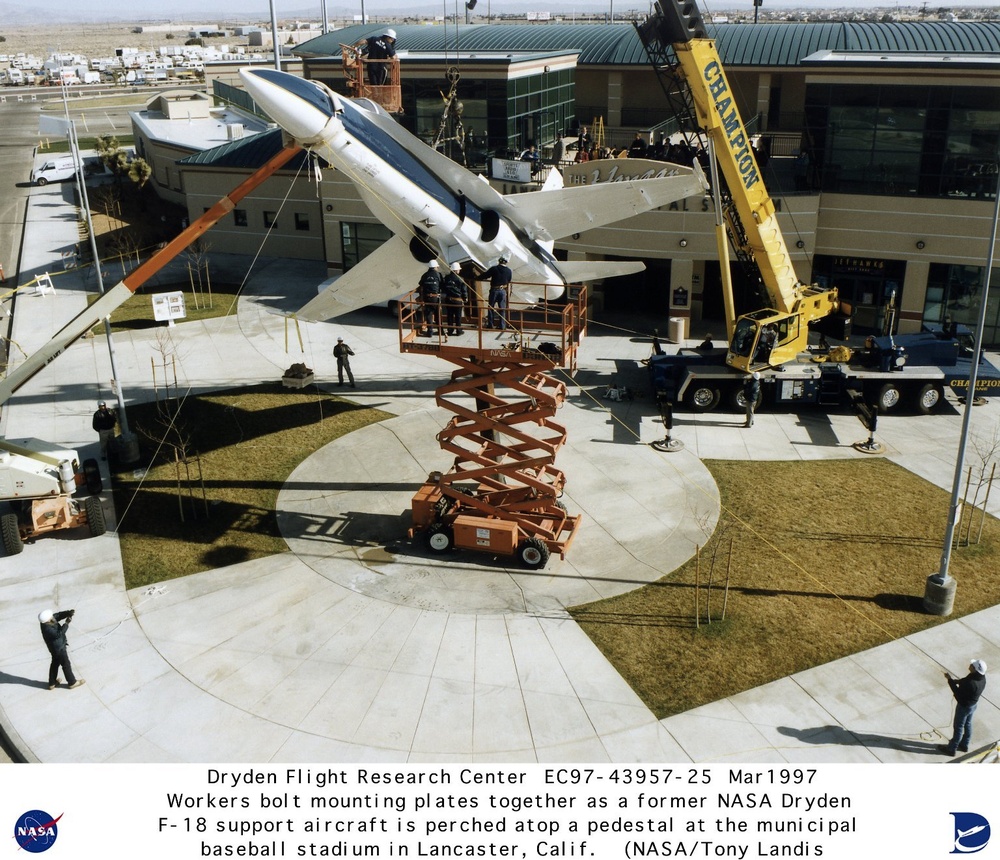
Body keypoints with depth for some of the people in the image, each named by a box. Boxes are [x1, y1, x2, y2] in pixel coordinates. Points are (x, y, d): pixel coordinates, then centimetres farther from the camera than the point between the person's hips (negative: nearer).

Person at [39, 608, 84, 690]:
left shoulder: (46, 621, -11)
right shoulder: (47, 629, -36)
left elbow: (59, 615, -7)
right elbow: (59, 634, -38)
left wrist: (69, 612, -23)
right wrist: (66, 623, -37)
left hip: (56, 647, 9)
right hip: (59, 648, -9)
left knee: (55, 664, 24)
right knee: (66, 664, 10)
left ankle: (52, 683, 39)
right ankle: (72, 682, 28)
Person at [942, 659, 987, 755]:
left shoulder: (971, 683, -41)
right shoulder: (982, 678, -13)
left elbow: (959, 694, -29)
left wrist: (950, 680, -25)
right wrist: (959, 681, -9)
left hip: (964, 706, -8)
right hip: (973, 704, 8)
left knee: (958, 727, 11)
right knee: (968, 724, 27)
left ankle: (951, 749, 29)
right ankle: (964, 745, 47)